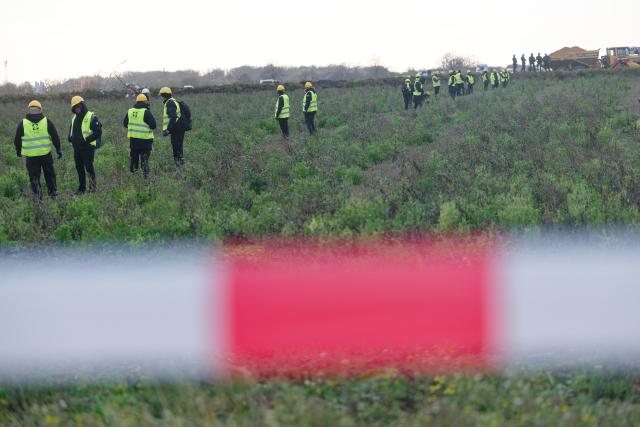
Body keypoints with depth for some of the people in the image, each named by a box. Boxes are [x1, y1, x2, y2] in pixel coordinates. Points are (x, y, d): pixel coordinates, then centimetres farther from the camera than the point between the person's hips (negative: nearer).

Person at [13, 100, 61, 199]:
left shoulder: (23, 123, -3)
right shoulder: (46, 122, -2)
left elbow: (17, 139, 6)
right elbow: (55, 136, 2)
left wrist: (18, 151, 22)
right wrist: (58, 149, 12)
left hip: (31, 155, -1)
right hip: (46, 154, 1)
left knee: (34, 176, 5)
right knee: (49, 174, 16)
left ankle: (38, 196, 0)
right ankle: (53, 192, 20)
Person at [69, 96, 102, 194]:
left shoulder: (91, 117, -10)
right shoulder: (74, 117, 14)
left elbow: (98, 132, -14)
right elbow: (71, 129, 28)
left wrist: (87, 140, -21)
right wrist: (71, 137, 6)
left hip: (88, 147, -7)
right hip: (77, 148, 7)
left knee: (89, 167, -7)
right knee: (79, 168, 11)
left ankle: (92, 186, 2)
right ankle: (81, 188, 19)